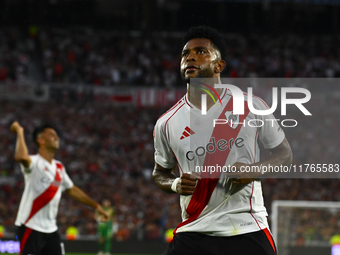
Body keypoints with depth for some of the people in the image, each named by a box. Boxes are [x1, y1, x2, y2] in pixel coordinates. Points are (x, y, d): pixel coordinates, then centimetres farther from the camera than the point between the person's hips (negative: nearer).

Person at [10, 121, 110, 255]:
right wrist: (19, 132, -25)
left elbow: (72, 189, 27)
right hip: (31, 227, -8)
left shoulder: (59, 167, 14)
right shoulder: (34, 162, -13)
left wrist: (95, 205, 28)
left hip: (51, 229, 8)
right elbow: (21, 157, -37)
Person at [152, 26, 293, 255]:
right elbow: (160, 173, 19)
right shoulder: (166, 124, 4)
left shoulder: (251, 107, 1)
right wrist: (175, 185, -4)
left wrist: (254, 170, -10)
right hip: (193, 234, 1)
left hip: (248, 231, -1)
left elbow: (285, 153, 10)